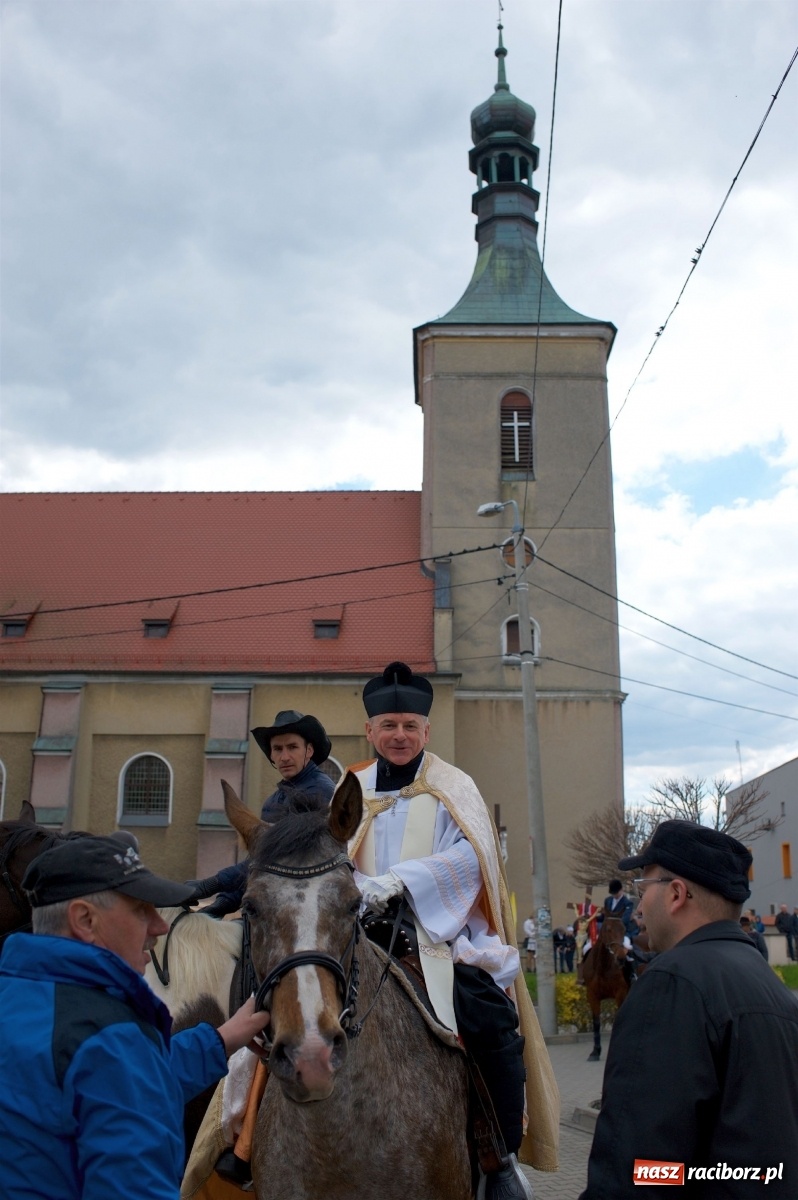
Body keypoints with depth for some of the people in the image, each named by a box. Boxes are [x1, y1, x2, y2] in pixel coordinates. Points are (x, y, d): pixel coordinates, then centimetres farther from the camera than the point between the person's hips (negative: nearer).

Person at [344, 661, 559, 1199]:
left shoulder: (453, 787, 6)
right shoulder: (352, 791, 15)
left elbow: (470, 853, -12)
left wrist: (402, 879, -28)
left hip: (445, 941, -3)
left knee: (493, 1027, -23)